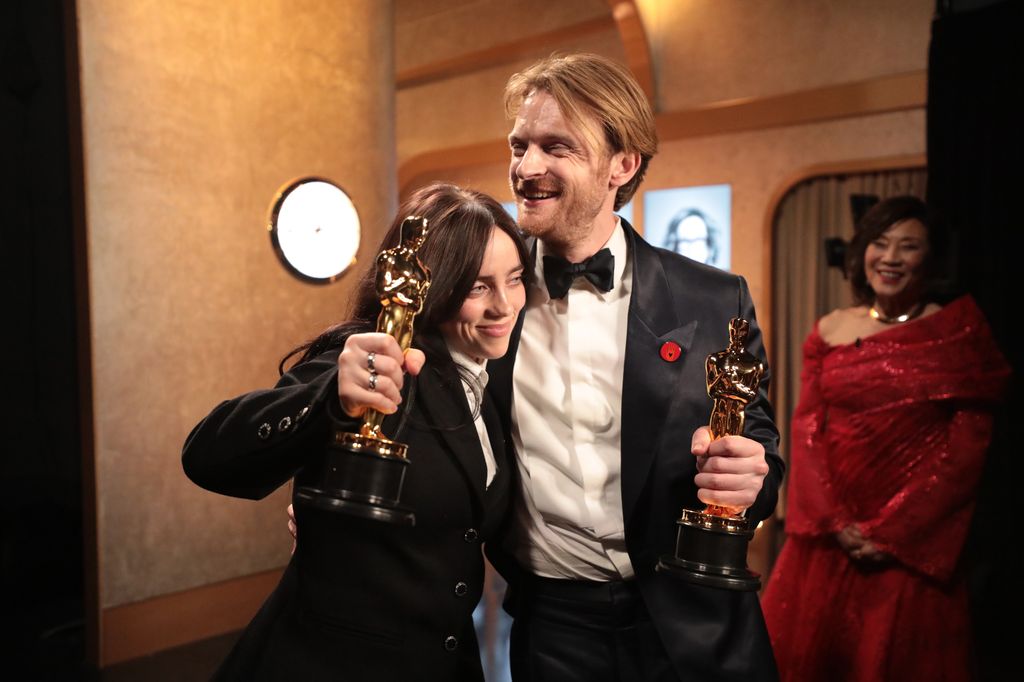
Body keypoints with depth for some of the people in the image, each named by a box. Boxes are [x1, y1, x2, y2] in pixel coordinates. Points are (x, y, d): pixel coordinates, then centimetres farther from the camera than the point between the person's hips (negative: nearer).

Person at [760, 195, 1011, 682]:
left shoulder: (959, 332, -3)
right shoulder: (830, 330, 5)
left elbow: (968, 446, -7)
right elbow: (806, 430, 1)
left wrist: (893, 530, -12)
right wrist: (834, 522, -10)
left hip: (915, 543, -2)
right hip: (828, 536, 3)